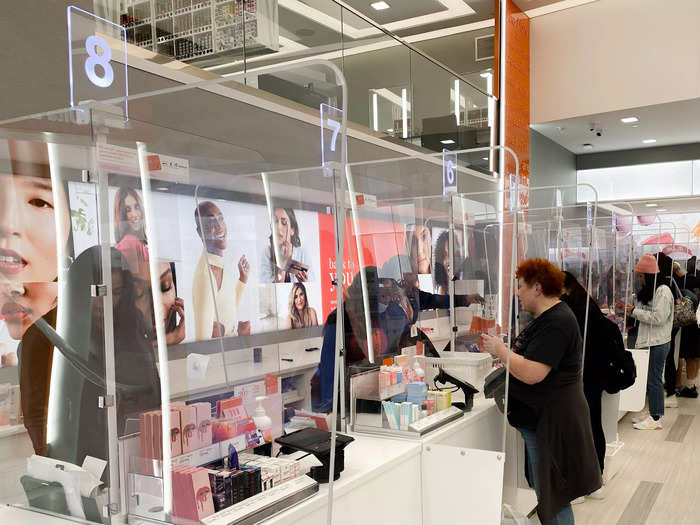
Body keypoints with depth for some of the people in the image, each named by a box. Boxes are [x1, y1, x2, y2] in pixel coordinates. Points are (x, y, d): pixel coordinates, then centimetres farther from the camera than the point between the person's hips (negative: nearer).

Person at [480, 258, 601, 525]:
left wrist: (500, 350, -16)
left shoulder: (556, 323, -21)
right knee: (540, 487, 20)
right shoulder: (546, 317, 12)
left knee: (552, 495, 2)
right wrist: (498, 349, 4)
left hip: (551, 421, -10)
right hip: (538, 419, 10)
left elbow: (532, 374, -29)